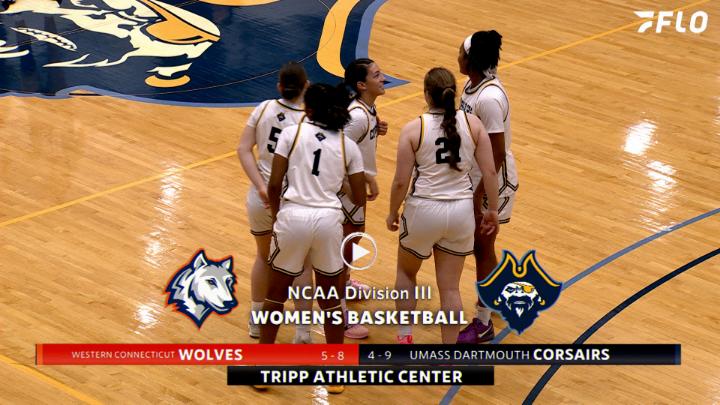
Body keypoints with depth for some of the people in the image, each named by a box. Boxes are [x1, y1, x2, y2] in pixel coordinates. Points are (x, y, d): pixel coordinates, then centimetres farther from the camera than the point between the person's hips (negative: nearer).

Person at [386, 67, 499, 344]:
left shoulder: (414, 129, -12)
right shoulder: (472, 124, -4)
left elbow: (401, 181, -10)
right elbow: (490, 171, -3)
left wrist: (393, 213, 6)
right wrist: (493, 210, 9)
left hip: (424, 210, -2)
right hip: (461, 212, 2)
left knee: (406, 272, 26)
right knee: (450, 287, 12)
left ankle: (404, 338, 27)